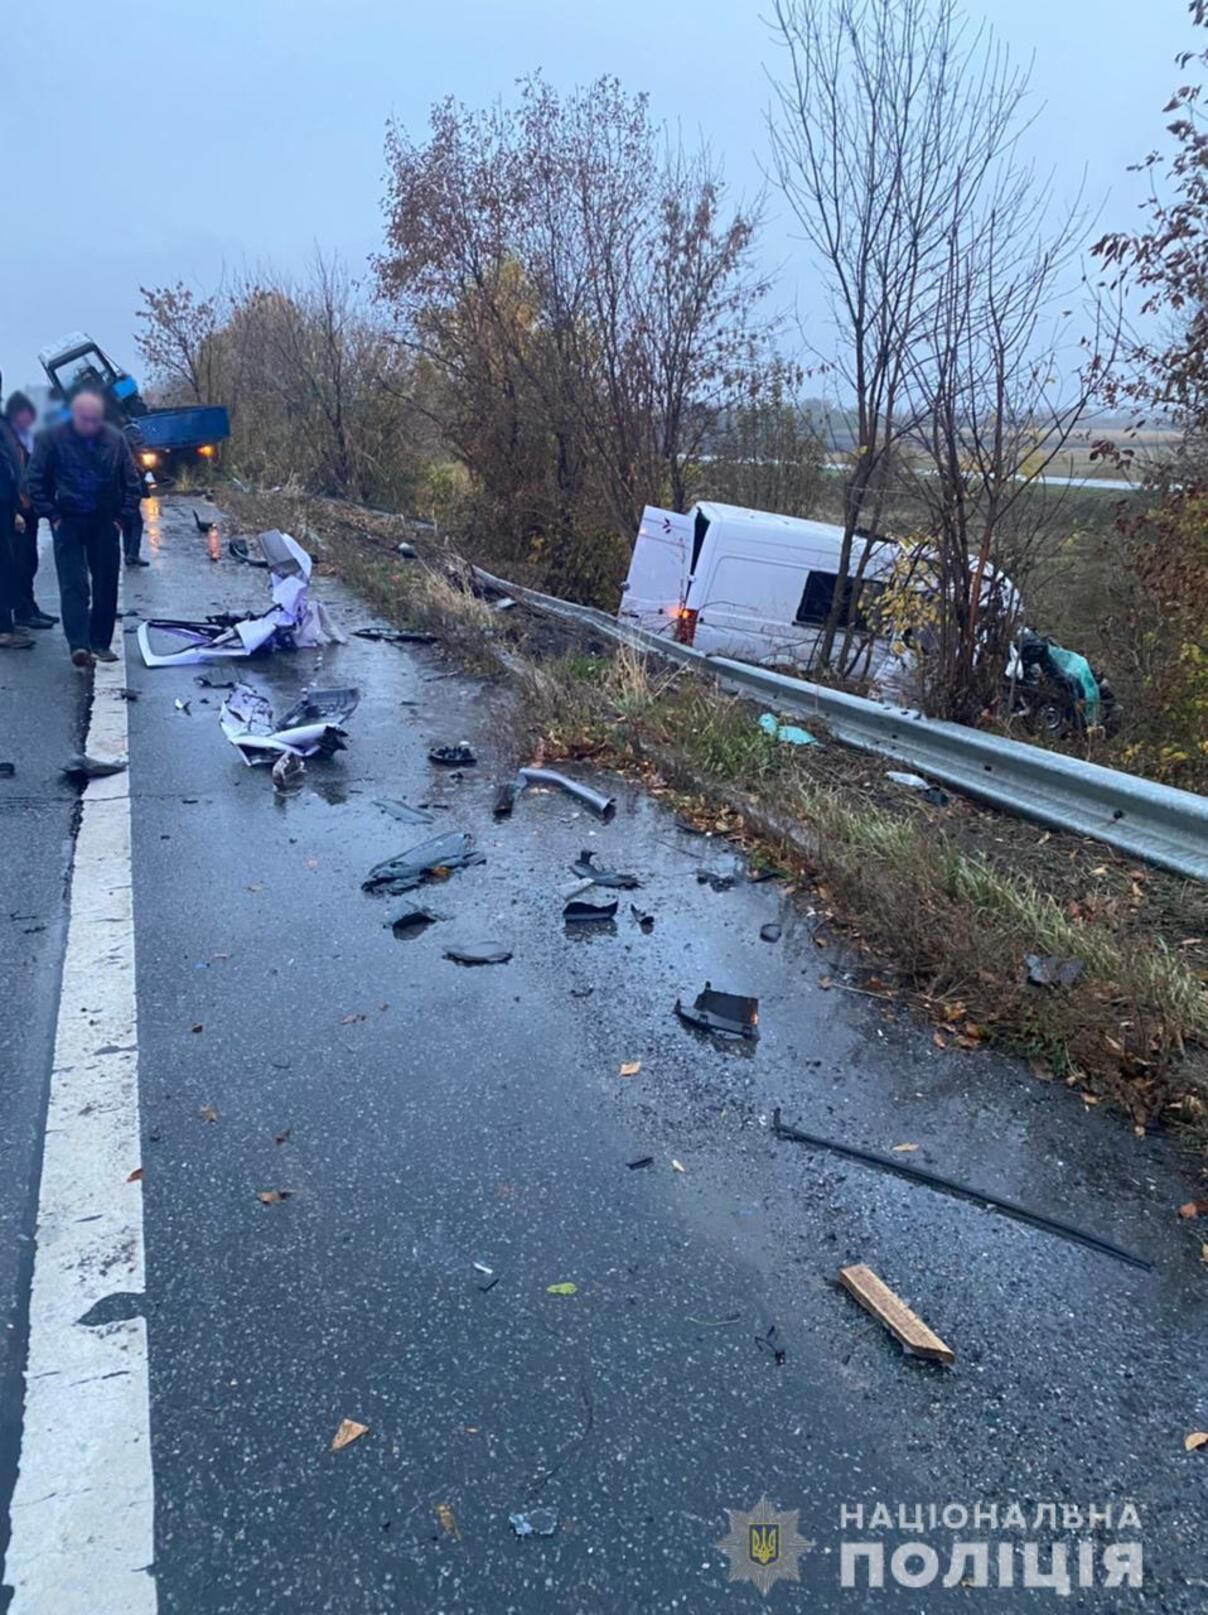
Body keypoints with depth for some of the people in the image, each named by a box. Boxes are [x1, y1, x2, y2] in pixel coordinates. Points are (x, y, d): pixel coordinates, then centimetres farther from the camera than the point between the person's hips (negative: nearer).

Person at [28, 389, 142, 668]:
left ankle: (100, 643, 17)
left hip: (106, 523, 3)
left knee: (106, 587, 6)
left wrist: (122, 517, 0)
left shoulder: (115, 439, -1)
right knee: (73, 585, -10)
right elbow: (37, 481, 0)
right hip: (68, 523, -2)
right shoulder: (52, 439, -6)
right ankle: (79, 645, -16)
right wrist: (52, 515, -6)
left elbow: (132, 481, 6)